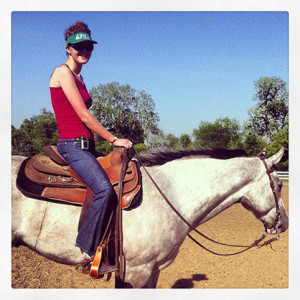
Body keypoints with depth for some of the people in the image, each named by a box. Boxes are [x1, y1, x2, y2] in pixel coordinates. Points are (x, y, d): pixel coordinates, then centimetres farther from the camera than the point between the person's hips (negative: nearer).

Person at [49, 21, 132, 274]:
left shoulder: (79, 77, 20)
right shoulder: (63, 72, -7)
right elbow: (83, 115, -14)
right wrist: (114, 139, -9)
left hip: (85, 145, 10)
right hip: (72, 144, -9)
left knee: (105, 189, 4)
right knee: (104, 188, -28)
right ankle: (87, 250, -17)